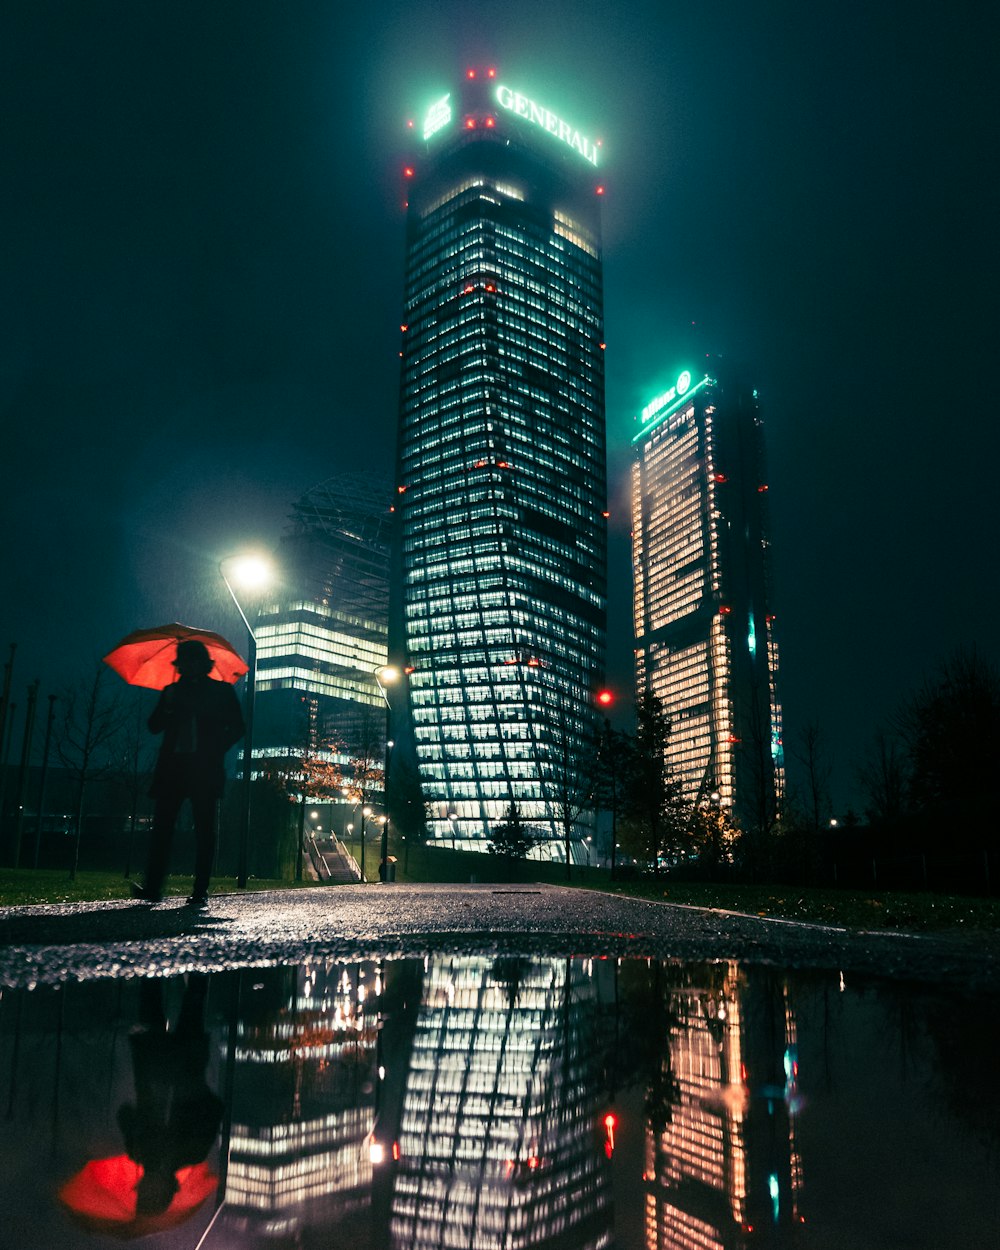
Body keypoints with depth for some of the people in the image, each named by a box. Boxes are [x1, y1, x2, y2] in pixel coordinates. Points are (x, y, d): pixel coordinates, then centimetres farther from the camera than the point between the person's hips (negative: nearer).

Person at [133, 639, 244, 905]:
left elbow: (236, 728, 6)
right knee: (162, 825, -8)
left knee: (204, 829, -3)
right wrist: (167, 706, -8)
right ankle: (153, 886, -10)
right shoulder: (172, 691, 18)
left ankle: (201, 891, -1)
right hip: (173, 766, 3)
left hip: (205, 770, -2)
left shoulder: (221, 691, 10)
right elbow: (155, 726, 11)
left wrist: (217, 750, -8)